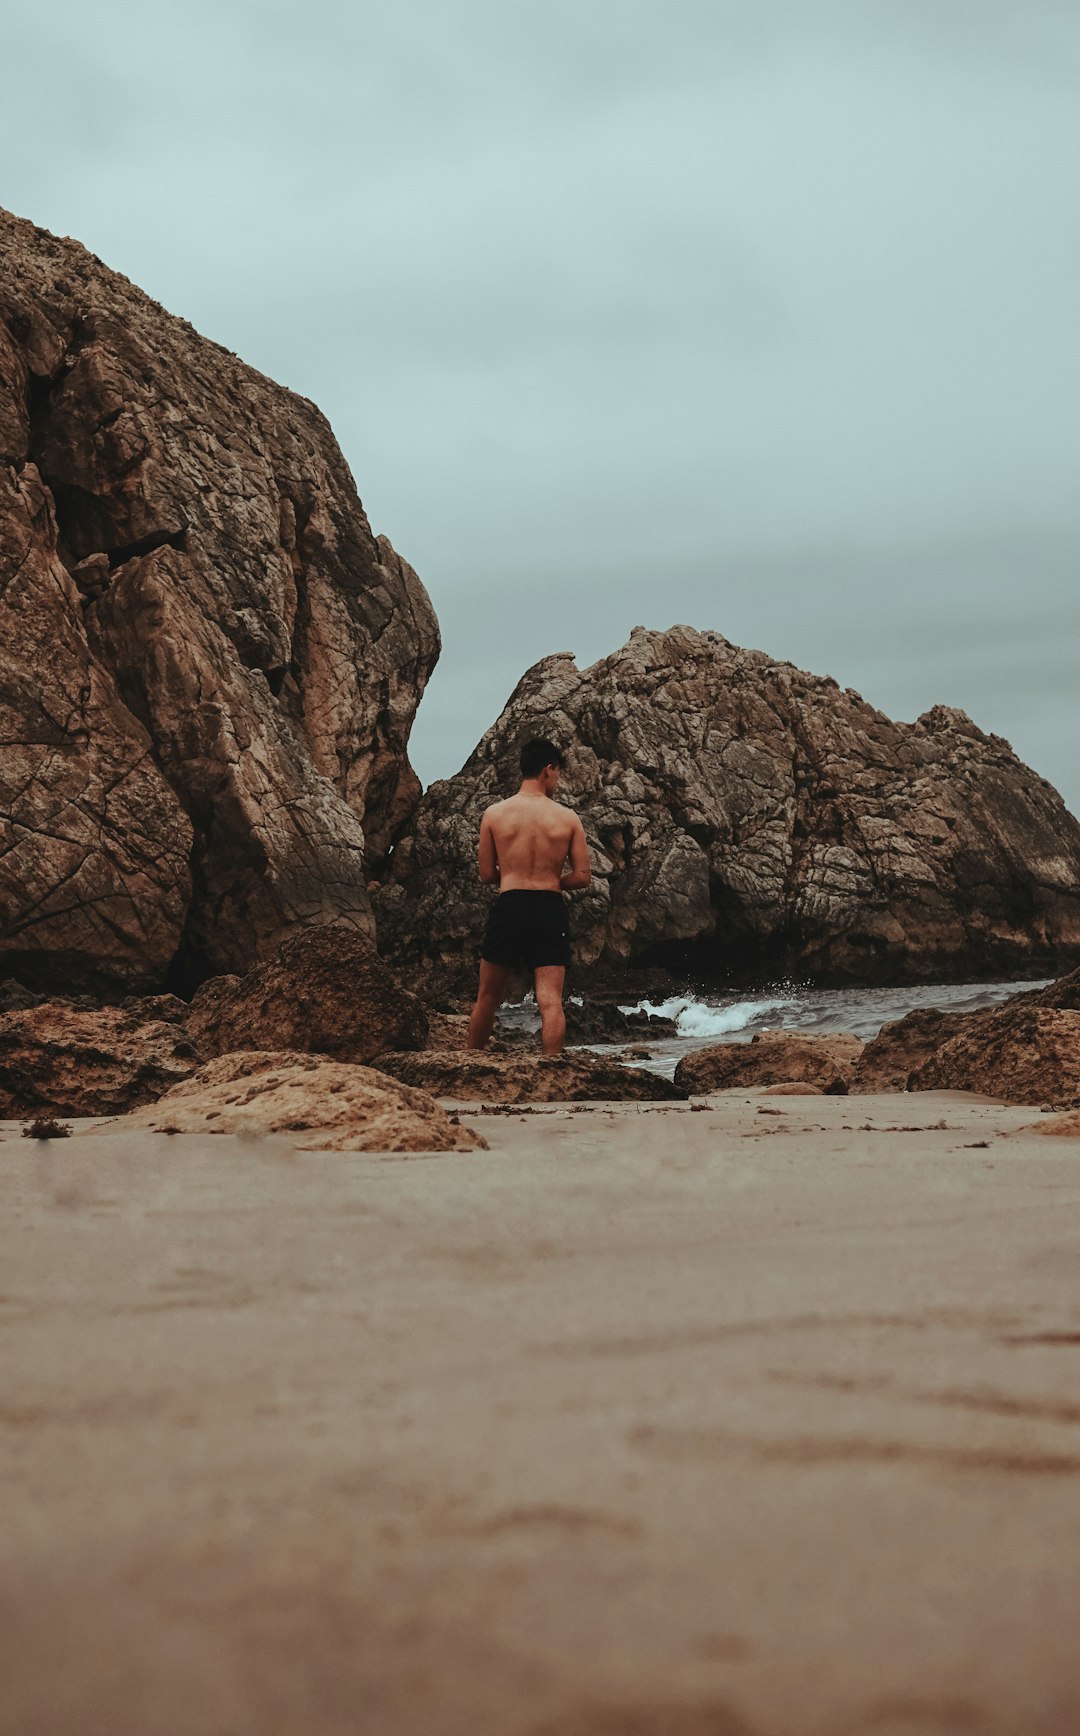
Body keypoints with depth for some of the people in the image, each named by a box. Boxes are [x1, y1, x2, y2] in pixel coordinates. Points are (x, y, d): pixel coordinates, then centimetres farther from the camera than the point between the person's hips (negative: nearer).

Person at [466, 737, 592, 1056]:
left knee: (488, 997, 14)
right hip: (550, 910, 0)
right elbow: (583, 876, 1)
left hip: (508, 906, 1)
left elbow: (486, 874, 4)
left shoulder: (495, 813, 1)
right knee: (551, 1001, -2)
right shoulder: (568, 818, 0)